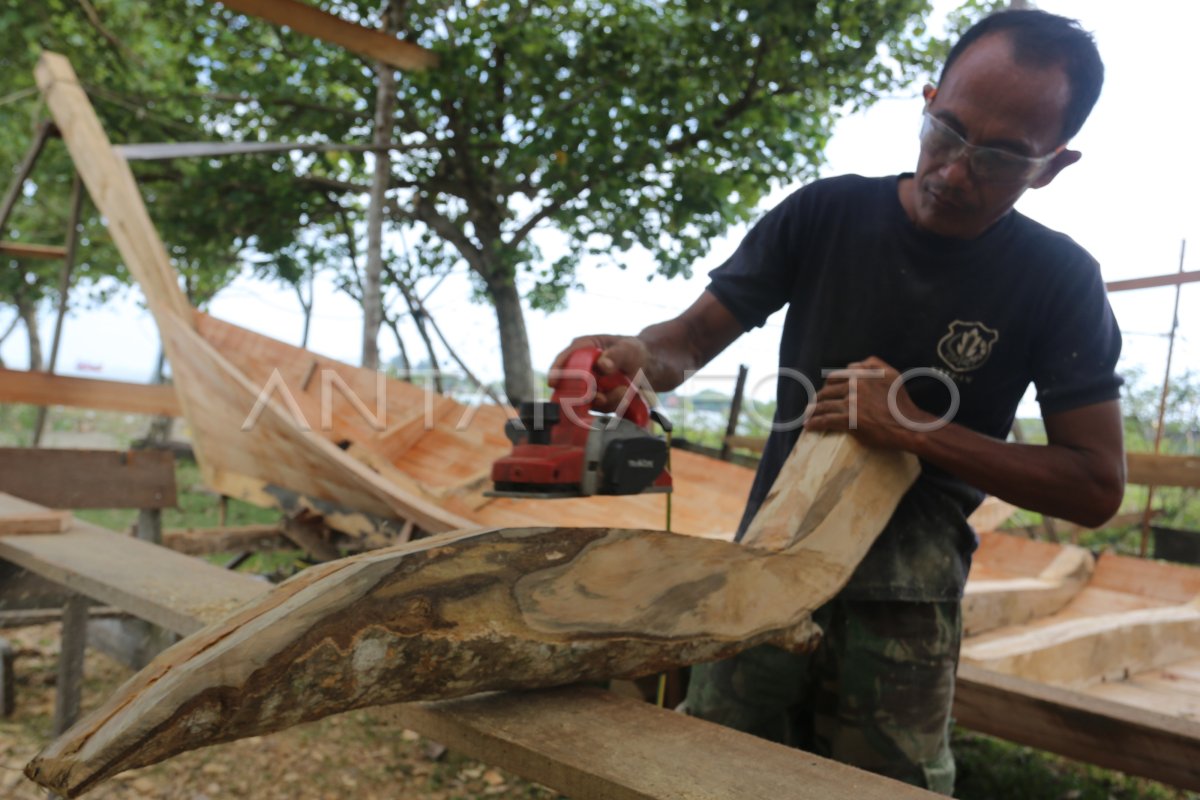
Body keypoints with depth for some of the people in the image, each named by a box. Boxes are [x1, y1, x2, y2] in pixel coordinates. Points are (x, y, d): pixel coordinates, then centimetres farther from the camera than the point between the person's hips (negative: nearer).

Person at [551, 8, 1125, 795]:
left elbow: (1098, 485, -6)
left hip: (903, 605, -1)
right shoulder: (827, 215, -5)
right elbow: (698, 333, -2)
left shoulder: (1058, 280, -7)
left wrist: (916, 427, -19)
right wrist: (641, 353, -27)